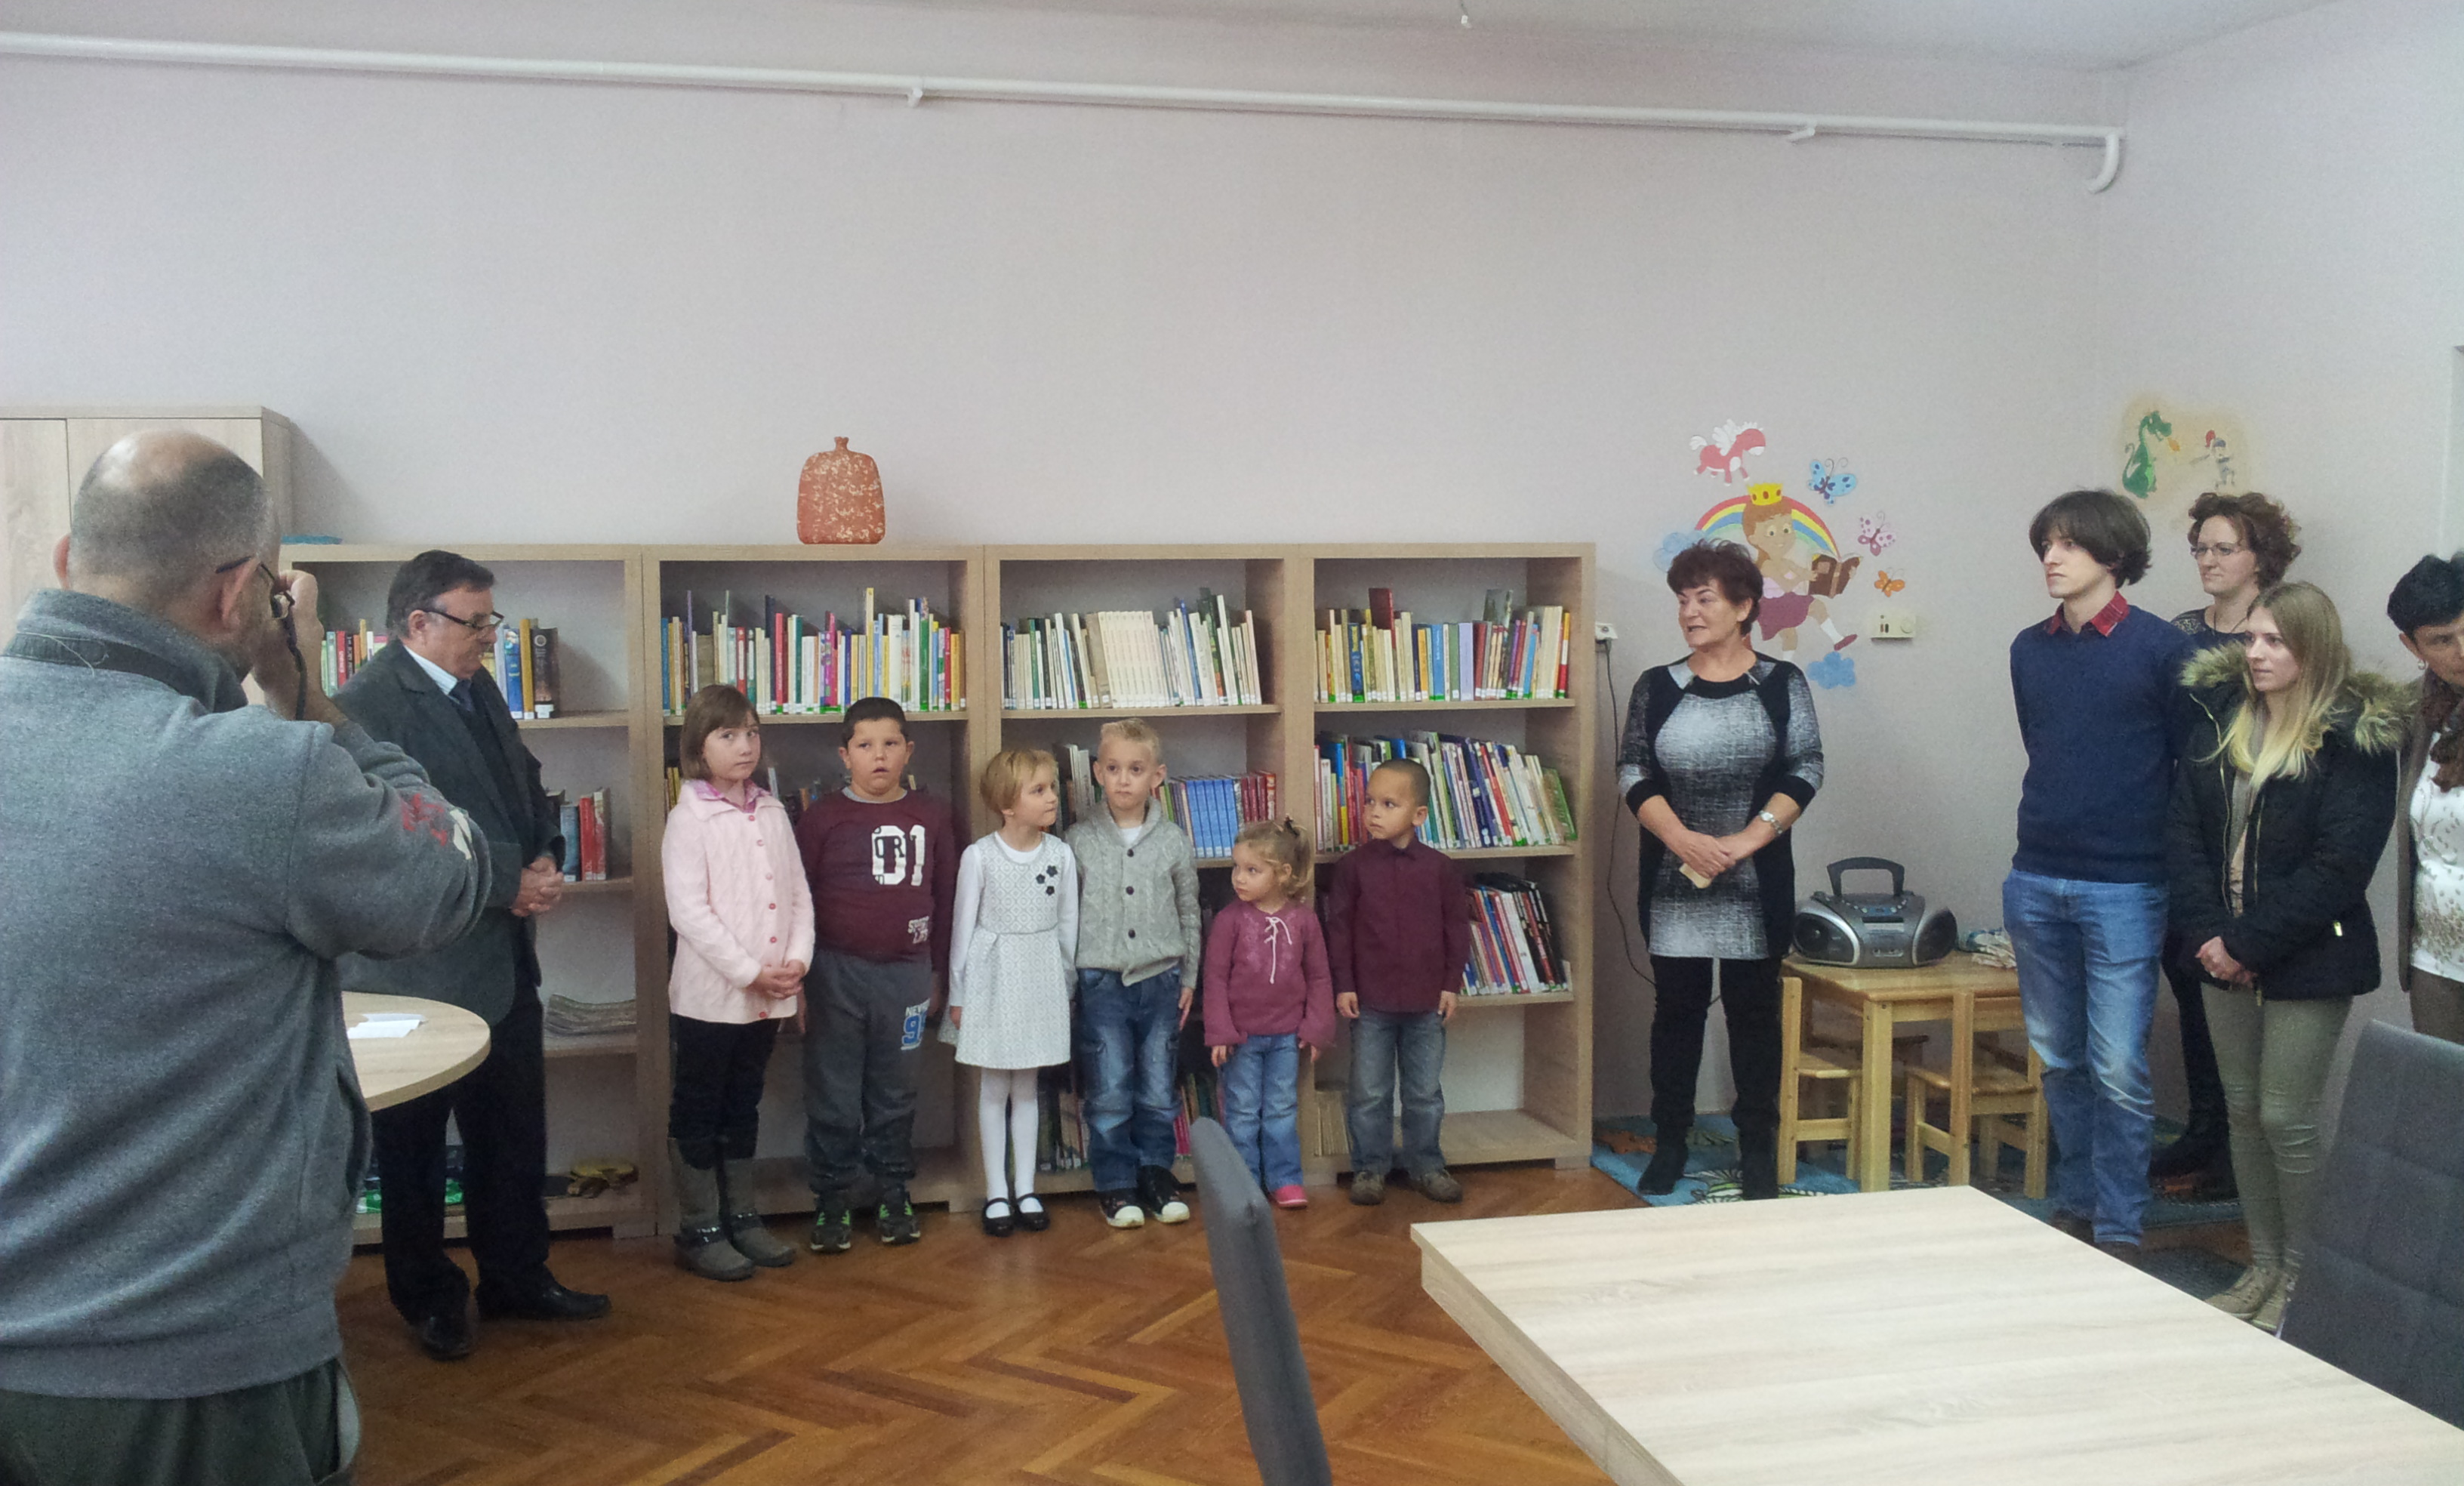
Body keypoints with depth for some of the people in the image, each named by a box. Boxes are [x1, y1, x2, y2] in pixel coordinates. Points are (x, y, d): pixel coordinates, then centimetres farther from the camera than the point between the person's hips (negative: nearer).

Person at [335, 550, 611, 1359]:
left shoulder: (478, 687, 10)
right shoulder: (366, 705, -17)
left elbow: (527, 786, 18)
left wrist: (546, 858, -1)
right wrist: (510, 885, -19)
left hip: (504, 963, 8)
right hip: (422, 972, -8)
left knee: (514, 1135, 17)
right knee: (415, 1146, 11)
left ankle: (518, 1278, 31)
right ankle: (430, 1299, 26)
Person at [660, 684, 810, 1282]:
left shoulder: (772, 813, 8)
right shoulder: (689, 819, -10)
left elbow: (798, 893, 9)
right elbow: (688, 911, -17)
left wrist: (796, 961, -7)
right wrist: (751, 972, -19)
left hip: (768, 998, 6)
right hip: (708, 994, -6)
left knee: (742, 1109, 17)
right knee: (697, 1115, 6)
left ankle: (741, 1219, 27)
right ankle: (699, 1232, 15)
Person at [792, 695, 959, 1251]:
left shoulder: (931, 816, 3)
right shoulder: (822, 817, -4)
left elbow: (945, 897, 9)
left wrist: (937, 973, 10)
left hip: (907, 972, 2)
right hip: (837, 972, -2)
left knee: (895, 1095, 13)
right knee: (833, 1096, 5)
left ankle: (894, 1196, 25)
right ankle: (833, 1201, 17)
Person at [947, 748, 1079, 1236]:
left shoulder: (1061, 854, -2)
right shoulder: (979, 856, -11)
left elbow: (1067, 923, 6)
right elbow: (963, 925, -4)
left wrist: (1063, 983, 8)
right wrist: (958, 994, -2)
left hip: (1040, 978, 3)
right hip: (992, 975, -2)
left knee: (1026, 1087, 12)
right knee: (993, 1088, 6)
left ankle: (1026, 1188, 20)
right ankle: (996, 1191, 15)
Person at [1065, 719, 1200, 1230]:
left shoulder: (1174, 842, 2)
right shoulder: (1078, 841, -1)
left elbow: (1189, 916, 10)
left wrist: (1188, 979, 8)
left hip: (1161, 981, 1)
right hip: (1101, 982, -1)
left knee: (1158, 1089, 8)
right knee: (1109, 1092, 1)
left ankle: (1156, 1174, 22)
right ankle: (1116, 1184, 14)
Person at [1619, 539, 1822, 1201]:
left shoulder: (1782, 684, 3)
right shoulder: (1657, 688, 6)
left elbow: (1805, 771, -2)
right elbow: (1634, 776, 0)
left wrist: (1748, 838, -14)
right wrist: (1686, 841, -14)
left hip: (1757, 882, -1)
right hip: (1673, 882, 1)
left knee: (1754, 1008, 5)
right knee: (1678, 1008, 7)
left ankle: (1758, 1148, 16)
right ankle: (1669, 1142, 18)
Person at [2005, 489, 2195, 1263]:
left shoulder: (2162, 647, -6)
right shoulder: (2029, 649, 9)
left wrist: (2168, 859, -1)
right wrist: (2059, 823, 14)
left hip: (2123, 887, -5)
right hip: (2036, 880, 5)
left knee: (2118, 1069, -3)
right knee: (2059, 1058, 12)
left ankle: (2119, 1229, 7)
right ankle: (2075, 1205, 24)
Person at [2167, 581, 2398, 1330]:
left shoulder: (2356, 737, -11)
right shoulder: (2221, 716, 4)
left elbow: (2340, 868, -16)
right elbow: (2184, 829, 2)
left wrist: (2248, 943, -17)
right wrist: (2206, 933, -9)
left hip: (2307, 959, -5)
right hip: (2227, 953, 6)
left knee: (2287, 1119, -1)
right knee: (2243, 1110, 13)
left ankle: (2303, 1279, 15)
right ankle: (2263, 1267, 26)